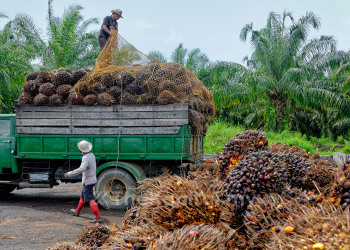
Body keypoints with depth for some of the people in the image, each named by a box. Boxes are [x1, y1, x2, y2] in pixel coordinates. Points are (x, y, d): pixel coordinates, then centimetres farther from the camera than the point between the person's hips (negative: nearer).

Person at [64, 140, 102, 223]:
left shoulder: (85, 158, -22)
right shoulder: (91, 155, 6)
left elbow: (82, 169, -38)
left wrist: (70, 174, -33)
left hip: (88, 181, -10)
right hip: (92, 179, 10)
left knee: (90, 199, -11)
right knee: (83, 196, 25)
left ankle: (98, 217, -17)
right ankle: (77, 212, 43)